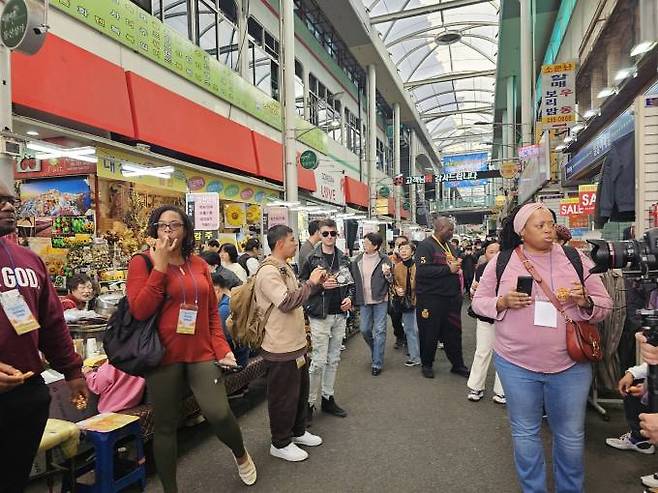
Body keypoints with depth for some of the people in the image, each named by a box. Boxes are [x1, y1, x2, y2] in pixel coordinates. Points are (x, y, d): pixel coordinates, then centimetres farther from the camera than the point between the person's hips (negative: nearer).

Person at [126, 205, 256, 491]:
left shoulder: (198, 264, 8)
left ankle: (241, 455, 24)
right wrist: (160, 266, -18)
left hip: (202, 353, 2)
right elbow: (140, 310, -16)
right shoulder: (142, 263, -4)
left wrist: (221, 347, 0)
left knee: (218, 413, -9)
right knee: (165, 425, 10)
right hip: (164, 355, -2)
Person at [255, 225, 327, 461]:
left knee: (300, 391, 22)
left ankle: (298, 432, 39)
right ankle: (280, 443, 22)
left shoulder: (285, 268, 12)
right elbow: (286, 302, -28)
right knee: (284, 397, 5)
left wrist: (316, 283, 9)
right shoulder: (268, 272, -20)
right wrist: (311, 283, -19)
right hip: (281, 348, -10)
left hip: (296, 344, 10)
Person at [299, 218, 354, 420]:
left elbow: (350, 282, 17)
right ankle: (309, 402, 12)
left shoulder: (343, 258, 9)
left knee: (334, 359, 13)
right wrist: (320, 285, -18)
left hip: (340, 315, 6)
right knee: (319, 361, -4)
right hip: (320, 315, -5)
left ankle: (328, 399, 27)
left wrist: (349, 297, -1)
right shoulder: (312, 258, -6)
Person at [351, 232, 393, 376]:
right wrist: (354, 300, 2)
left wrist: (387, 274, -23)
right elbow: (354, 281, 8)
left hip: (380, 300, -4)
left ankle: (377, 363, 10)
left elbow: (392, 281, -3)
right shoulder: (357, 261, 4)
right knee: (365, 330, 9)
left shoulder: (384, 260, -5)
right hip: (364, 301, 4)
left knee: (379, 330, 0)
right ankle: (376, 350, 37)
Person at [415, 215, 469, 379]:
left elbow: (457, 266, 29)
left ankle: (458, 365, 26)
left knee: (454, 332, 13)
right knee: (430, 333, 6)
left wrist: (458, 266, 7)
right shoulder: (425, 245, -10)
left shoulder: (450, 246, 14)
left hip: (452, 297, 7)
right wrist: (448, 269, -20)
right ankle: (427, 364, 24)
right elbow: (422, 270, -24)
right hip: (431, 298, -7)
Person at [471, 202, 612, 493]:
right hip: (516, 364, 0)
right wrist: (503, 302, -17)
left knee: (571, 437, 16)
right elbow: (479, 301, 2)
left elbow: (605, 305, 5)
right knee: (525, 434, 15)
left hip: (571, 365, 1)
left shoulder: (576, 259, 0)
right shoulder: (501, 261, -3)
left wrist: (586, 302, -17)